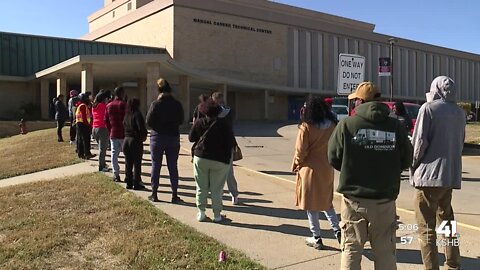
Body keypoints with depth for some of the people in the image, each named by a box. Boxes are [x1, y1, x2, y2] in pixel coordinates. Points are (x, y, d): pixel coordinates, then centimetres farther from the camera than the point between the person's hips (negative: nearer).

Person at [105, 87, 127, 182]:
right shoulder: (124, 104, -10)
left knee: (114, 154, 9)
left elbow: (106, 120, 10)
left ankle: (116, 174, 9)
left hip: (113, 134, 5)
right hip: (123, 134, -5)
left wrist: (110, 130, 17)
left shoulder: (109, 105, 9)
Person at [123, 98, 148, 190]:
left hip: (126, 140, 6)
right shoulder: (137, 114, -13)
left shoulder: (126, 115, 8)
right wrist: (144, 136, -2)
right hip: (135, 141, -6)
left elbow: (124, 126, 9)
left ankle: (129, 183, 16)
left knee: (128, 164, 12)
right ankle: (136, 184, 4)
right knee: (137, 164, 2)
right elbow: (141, 128, -21)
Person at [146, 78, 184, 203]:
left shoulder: (155, 104, -10)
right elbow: (181, 120, 5)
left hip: (157, 138, -1)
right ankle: (174, 195, 8)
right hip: (173, 138, 2)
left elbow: (149, 121, -8)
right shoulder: (177, 104, -4)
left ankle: (154, 194, 12)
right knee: (173, 167, 7)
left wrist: (158, 127, 9)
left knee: (156, 166, 8)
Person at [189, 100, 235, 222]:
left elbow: (191, 138, 10)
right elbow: (231, 142, -4)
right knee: (217, 189, 5)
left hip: (201, 158, 1)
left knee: (202, 187, 10)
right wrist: (227, 157, 9)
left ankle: (201, 213, 11)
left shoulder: (199, 123, 1)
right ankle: (217, 214, 9)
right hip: (220, 160, -1)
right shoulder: (224, 125, -4)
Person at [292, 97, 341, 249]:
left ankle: (316, 238, 12)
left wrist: (296, 165, 3)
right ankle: (337, 230, 14)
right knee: (326, 201, 21)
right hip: (327, 169, 5)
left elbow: (301, 150, -12)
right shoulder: (332, 126, -1)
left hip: (310, 169, -5)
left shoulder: (307, 127, -15)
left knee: (311, 204, 7)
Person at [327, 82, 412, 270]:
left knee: (351, 249, 11)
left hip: (355, 199, -1)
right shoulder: (396, 127, -2)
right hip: (385, 199, 2)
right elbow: (406, 161, 3)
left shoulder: (346, 125, -8)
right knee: (385, 252, 15)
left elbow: (333, 159, -4)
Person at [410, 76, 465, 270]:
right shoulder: (459, 112, 13)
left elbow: (420, 141, -12)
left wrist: (414, 166, 0)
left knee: (426, 228, -3)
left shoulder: (428, 108, -6)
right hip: (452, 175, 7)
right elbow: (460, 143, 17)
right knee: (447, 220, 20)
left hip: (430, 174, -7)